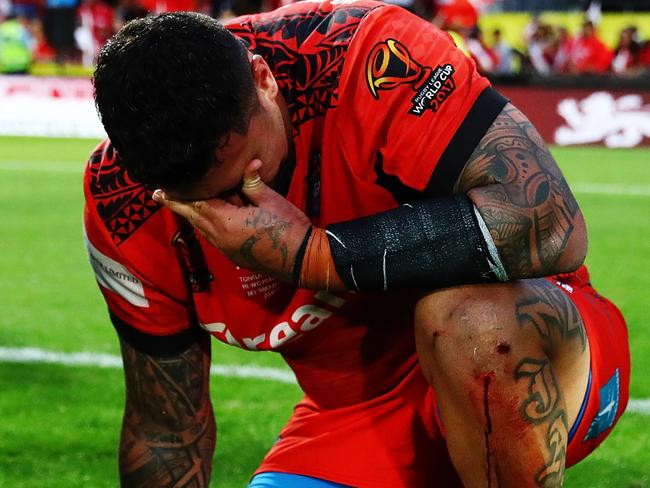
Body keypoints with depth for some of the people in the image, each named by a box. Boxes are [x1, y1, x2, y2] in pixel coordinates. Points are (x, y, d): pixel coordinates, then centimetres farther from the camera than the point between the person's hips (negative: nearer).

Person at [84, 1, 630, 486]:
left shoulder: (367, 61, -28)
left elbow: (552, 228, -38)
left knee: (466, 315, -38)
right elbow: (165, 431, -1)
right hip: (353, 414, 5)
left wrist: (308, 254, -35)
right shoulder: (120, 206, -13)